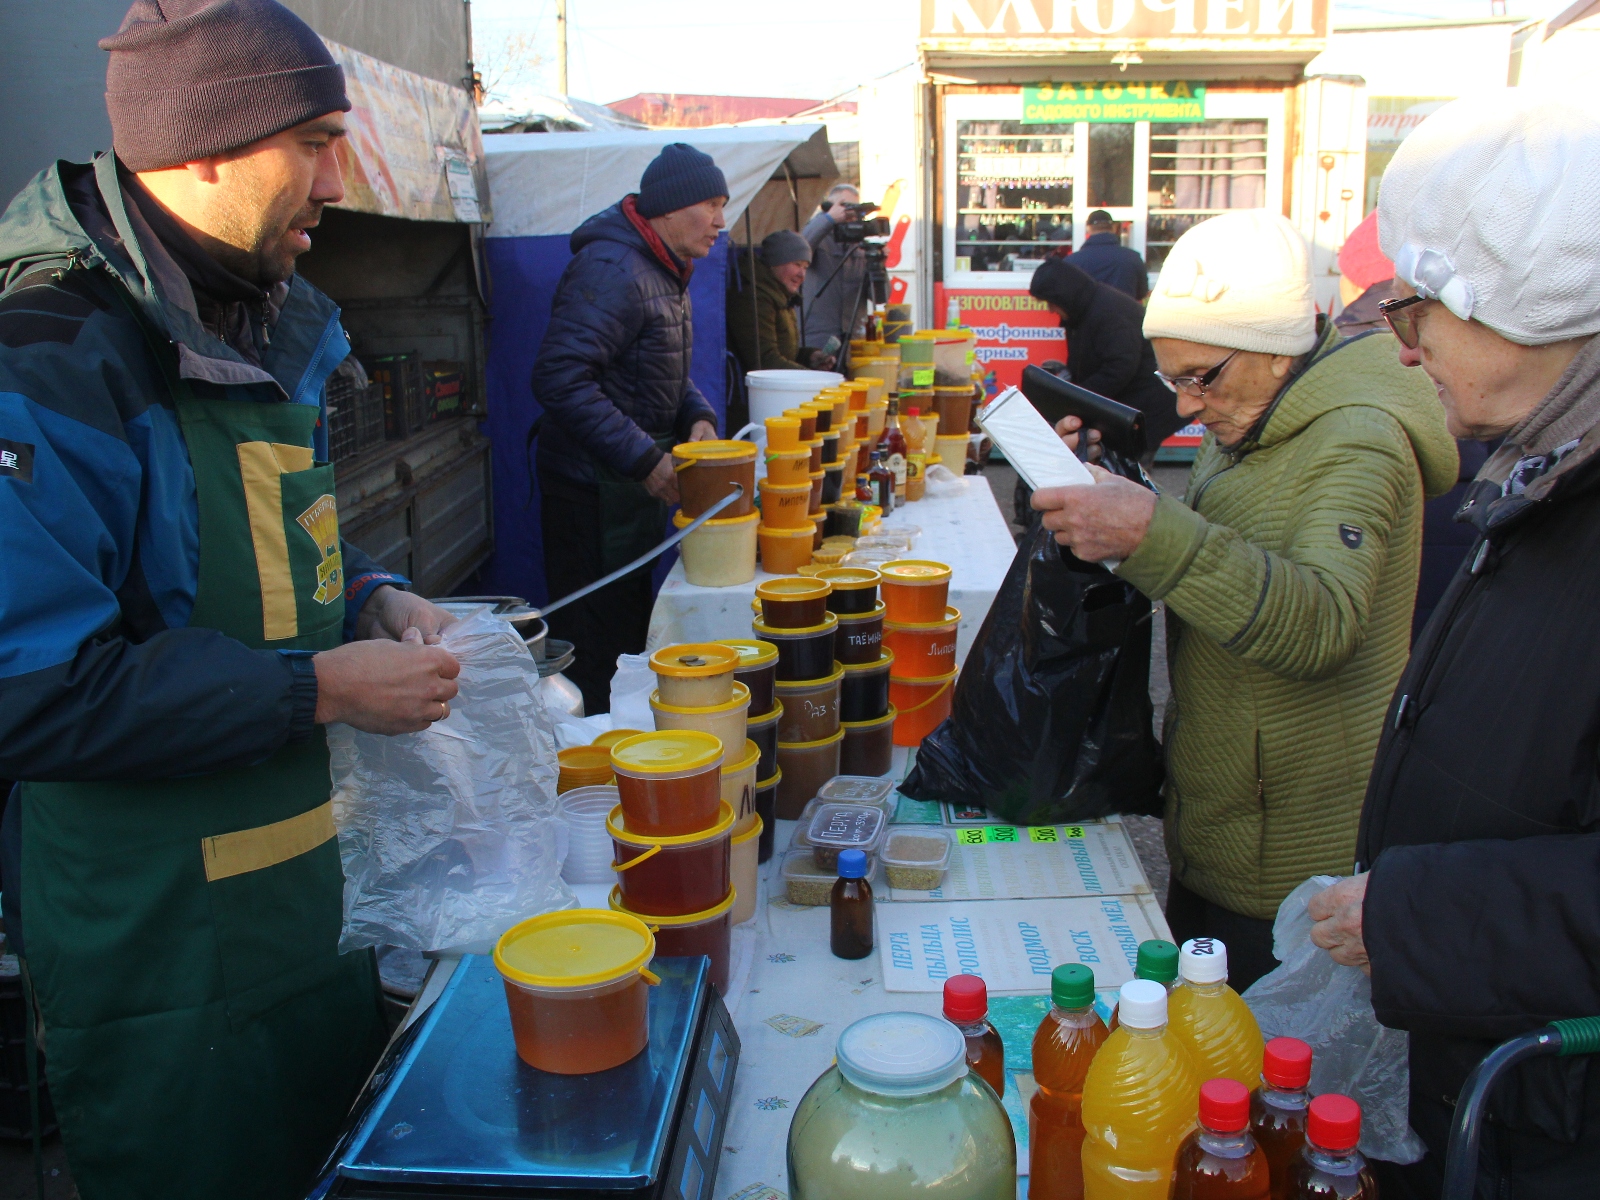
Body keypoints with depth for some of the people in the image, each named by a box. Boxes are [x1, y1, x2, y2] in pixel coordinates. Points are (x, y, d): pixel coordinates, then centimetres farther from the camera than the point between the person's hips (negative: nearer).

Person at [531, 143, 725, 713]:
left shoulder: (667, 271, 13)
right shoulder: (612, 270, -20)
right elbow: (559, 378, -28)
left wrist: (697, 415, 2)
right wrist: (645, 459, -25)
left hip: (636, 488, 10)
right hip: (592, 492, -10)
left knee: (632, 636, 18)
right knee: (596, 648, -1)